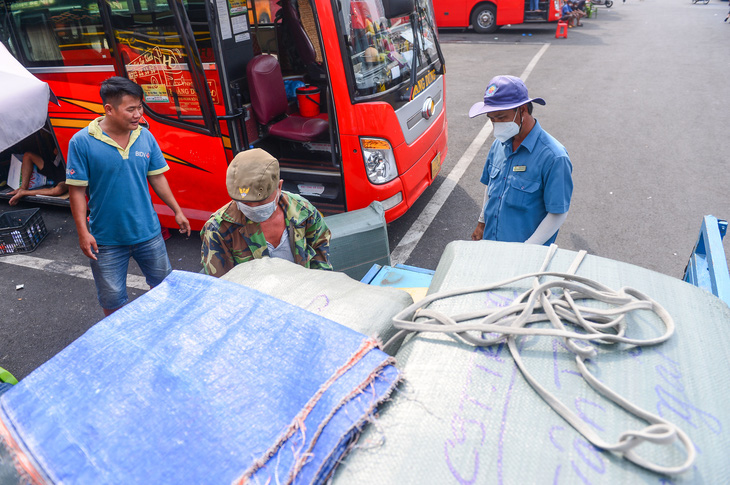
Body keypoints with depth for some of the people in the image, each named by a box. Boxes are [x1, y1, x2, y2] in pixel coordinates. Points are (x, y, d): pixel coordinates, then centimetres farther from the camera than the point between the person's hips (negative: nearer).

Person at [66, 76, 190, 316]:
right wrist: (83, 232, -13)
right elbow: (77, 190, -10)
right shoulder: (82, 142, -13)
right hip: (106, 238, -3)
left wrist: (177, 211, 9)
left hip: (148, 231, 4)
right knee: (112, 299, 11)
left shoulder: (145, 136, -2)